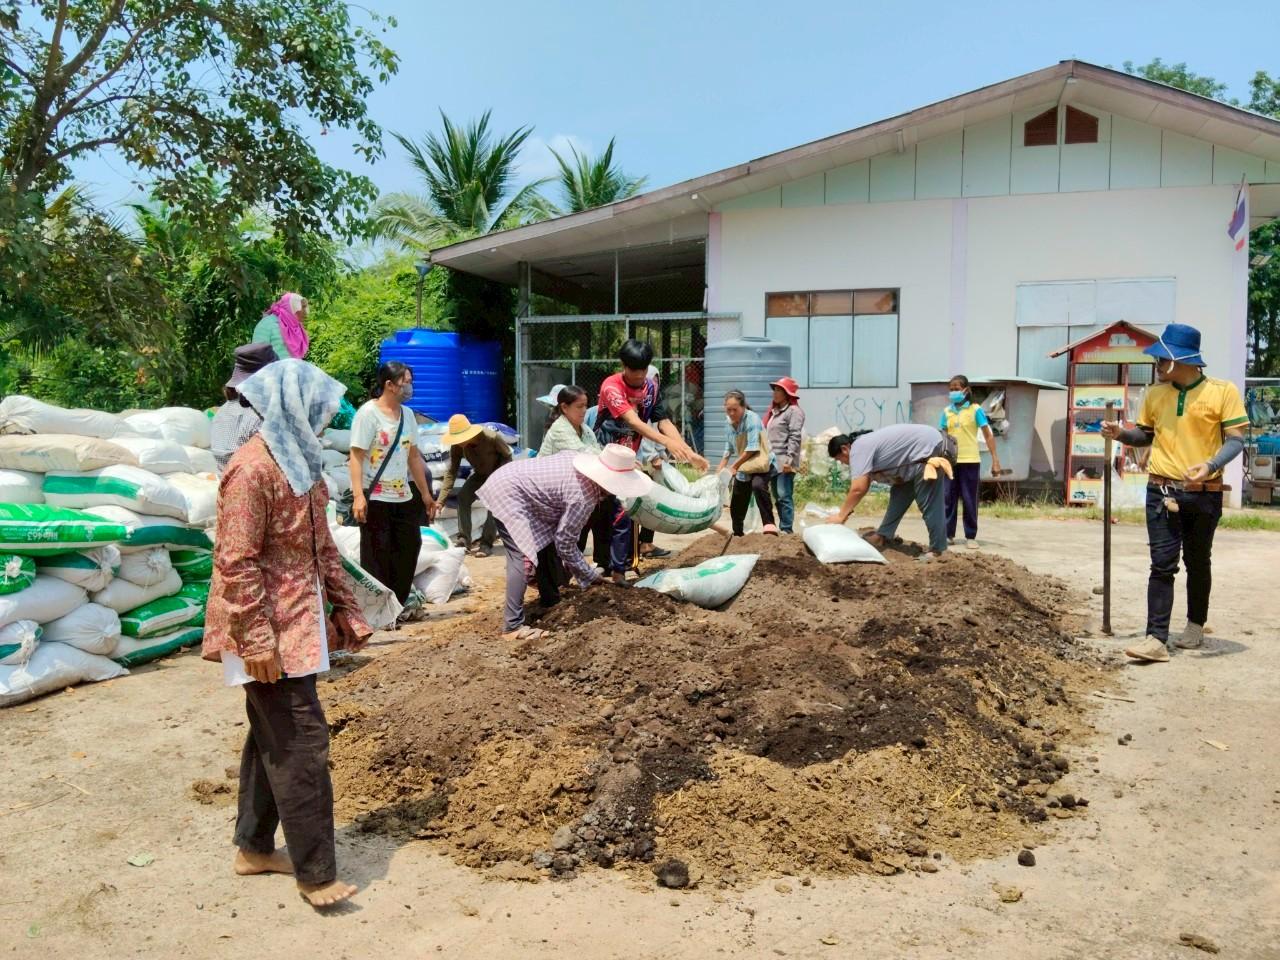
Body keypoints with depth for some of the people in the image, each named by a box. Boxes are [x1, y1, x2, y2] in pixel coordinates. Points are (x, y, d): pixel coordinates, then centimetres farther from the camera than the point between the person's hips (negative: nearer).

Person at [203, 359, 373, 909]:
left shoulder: (300, 462, 10)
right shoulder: (252, 470, -20)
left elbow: (321, 545, 16)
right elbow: (237, 563, -21)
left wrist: (346, 607, 15)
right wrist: (258, 641, -22)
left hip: (299, 621, 10)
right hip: (269, 632, -10)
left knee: (273, 736, 18)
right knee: (301, 741, -5)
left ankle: (254, 848, 32)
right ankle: (314, 873, 6)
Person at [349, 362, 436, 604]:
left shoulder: (407, 414, 11)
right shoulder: (368, 413, -11)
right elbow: (356, 456, -16)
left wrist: (425, 493, 19)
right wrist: (358, 496, -25)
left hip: (402, 497, 7)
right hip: (375, 498, -7)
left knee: (409, 548, 10)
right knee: (377, 556, -2)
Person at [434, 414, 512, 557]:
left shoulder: (491, 437, -36)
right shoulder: (457, 446, -23)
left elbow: (507, 456, -20)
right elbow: (451, 473, -18)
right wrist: (441, 500, -24)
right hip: (480, 474, 5)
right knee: (462, 497, -10)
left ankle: (486, 543, -14)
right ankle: (464, 540, -4)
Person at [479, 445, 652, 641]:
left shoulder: (588, 460, 2)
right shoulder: (584, 496, -24)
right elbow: (565, 542, -17)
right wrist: (590, 577, -6)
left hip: (509, 481, 11)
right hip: (508, 494, -11)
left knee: (546, 545, 18)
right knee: (523, 557, -17)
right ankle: (513, 626, -19)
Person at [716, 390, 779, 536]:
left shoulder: (752, 418, -18)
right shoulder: (730, 422, 3)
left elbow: (752, 448, -22)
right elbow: (728, 449, 13)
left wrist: (735, 466, -17)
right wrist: (720, 468, 7)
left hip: (761, 463, -7)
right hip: (743, 467, 7)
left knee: (758, 485, -39)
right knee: (736, 506, 14)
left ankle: (769, 524, -38)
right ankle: (737, 534, 38)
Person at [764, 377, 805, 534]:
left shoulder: (794, 411, -6)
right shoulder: (774, 411, 22)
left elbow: (795, 437, -14)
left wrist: (789, 459, -21)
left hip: (784, 461, -9)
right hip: (773, 460, 9)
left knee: (784, 496, -10)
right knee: (777, 497, 10)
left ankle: (786, 529, -7)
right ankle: (782, 528, 15)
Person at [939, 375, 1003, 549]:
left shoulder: (975, 410, -3)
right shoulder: (947, 411, 7)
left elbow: (988, 435, -4)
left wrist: (995, 459, -10)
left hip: (970, 461, -3)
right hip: (950, 461, 3)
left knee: (970, 500, 3)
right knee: (948, 498, 5)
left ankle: (971, 536, 10)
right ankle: (948, 534, 13)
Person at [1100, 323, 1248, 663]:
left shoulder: (1223, 391, -5)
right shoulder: (1154, 393, 6)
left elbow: (1236, 440, -9)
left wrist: (1211, 465, -26)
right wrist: (1121, 433, -3)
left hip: (1204, 494, -2)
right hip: (1162, 491, 2)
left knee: (1197, 563, 15)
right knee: (1162, 565, -4)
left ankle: (1195, 627, 32)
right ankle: (1157, 639, -8)